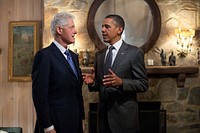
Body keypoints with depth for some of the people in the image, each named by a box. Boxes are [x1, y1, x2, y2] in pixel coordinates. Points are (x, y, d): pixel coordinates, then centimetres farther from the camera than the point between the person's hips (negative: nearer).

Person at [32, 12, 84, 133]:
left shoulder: (73, 56, 13)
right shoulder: (44, 55, -11)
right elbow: (40, 94, -16)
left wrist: (81, 119, 12)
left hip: (75, 123, 7)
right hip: (55, 123, -7)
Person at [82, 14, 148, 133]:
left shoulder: (135, 52, -6)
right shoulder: (99, 55, 11)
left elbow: (143, 84, -9)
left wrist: (121, 82, -24)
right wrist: (92, 82, -6)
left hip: (125, 116, -5)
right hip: (104, 116, 5)